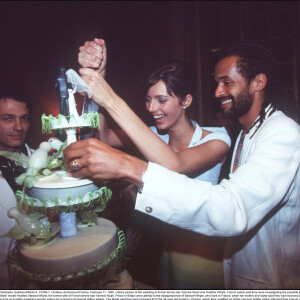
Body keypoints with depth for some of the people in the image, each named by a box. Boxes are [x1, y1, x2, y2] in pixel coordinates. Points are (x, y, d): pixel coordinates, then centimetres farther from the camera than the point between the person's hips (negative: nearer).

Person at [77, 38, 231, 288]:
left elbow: (174, 167, -38)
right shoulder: (155, 136, -2)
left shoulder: (216, 139, -18)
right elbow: (105, 137, -17)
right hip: (166, 249, 5)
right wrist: (96, 76, -27)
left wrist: (112, 101, -40)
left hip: (202, 256, -4)